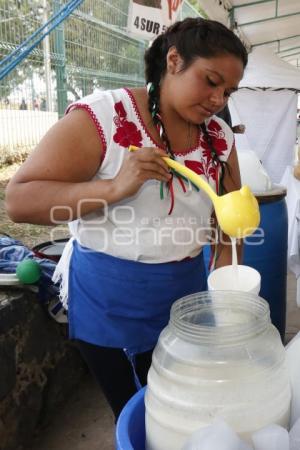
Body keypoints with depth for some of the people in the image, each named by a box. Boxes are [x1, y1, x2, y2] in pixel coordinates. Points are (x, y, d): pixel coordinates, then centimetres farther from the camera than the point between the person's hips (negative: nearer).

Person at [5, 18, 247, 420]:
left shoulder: (219, 138, 1)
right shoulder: (102, 116, -17)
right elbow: (18, 200, -19)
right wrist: (115, 187, -32)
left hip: (187, 294, 5)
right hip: (112, 304, -5)